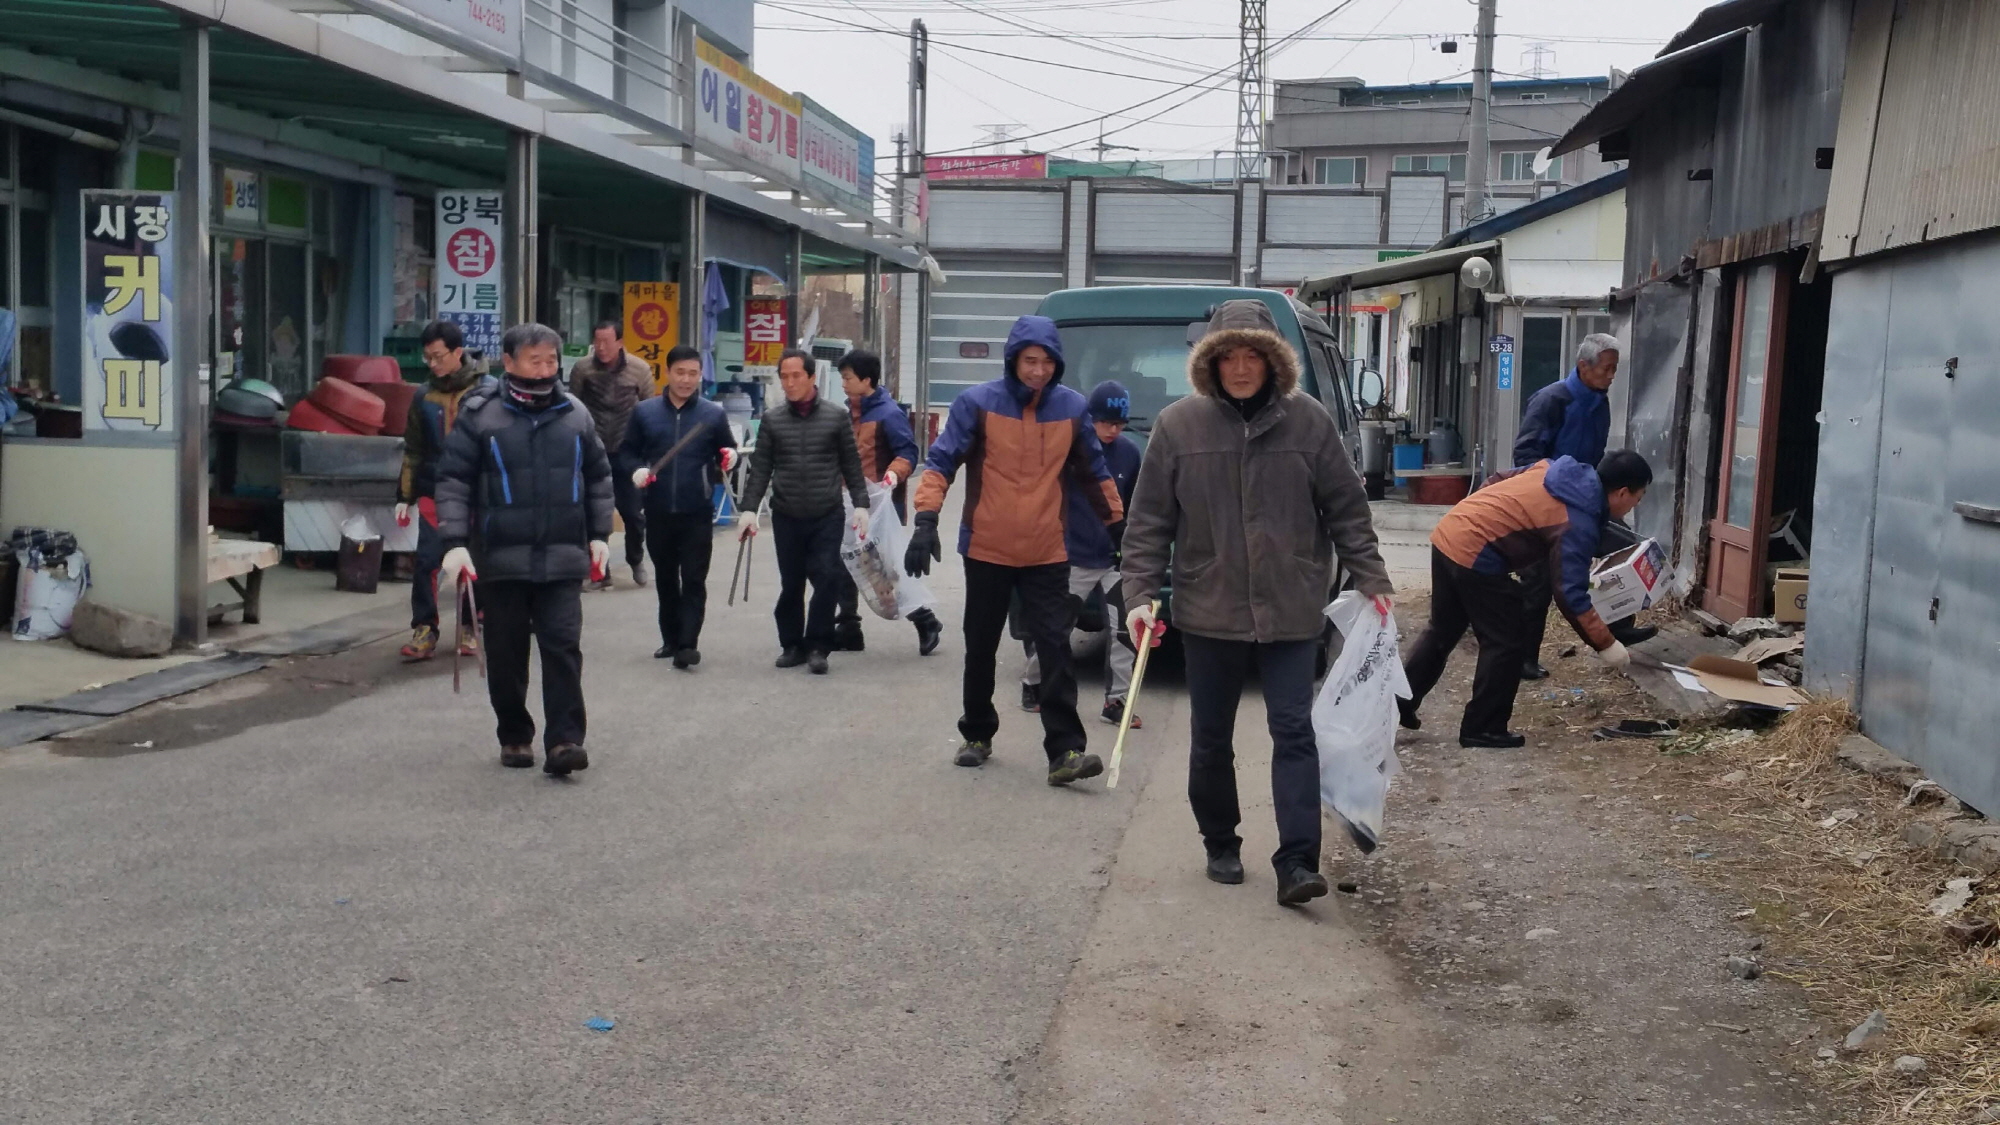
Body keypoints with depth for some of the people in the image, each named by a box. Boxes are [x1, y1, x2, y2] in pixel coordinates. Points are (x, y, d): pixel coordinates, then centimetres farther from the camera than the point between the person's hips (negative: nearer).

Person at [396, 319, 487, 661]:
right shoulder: (425, 398, 8)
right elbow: (413, 450, 14)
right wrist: (404, 497, 12)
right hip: (433, 492, 2)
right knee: (426, 561, -6)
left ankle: (470, 629, 19)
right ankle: (424, 632, 0)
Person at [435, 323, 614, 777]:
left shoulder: (575, 414, 6)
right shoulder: (479, 414, -4)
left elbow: (599, 477, 15)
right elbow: (453, 481, -4)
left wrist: (599, 534, 10)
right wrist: (455, 542, -13)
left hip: (563, 557, 1)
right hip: (501, 558, -1)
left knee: (563, 647, -4)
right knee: (506, 653, 8)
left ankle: (564, 740, -3)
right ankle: (515, 736, 22)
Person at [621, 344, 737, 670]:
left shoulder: (714, 414, 3)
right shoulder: (644, 411, 4)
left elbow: (727, 451, 11)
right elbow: (627, 451, 11)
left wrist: (730, 459, -12)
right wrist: (636, 470, -9)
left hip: (698, 513, -2)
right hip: (658, 512, 2)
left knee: (694, 581, -5)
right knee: (666, 579, 13)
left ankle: (688, 643, -7)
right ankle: (670, 639, 24)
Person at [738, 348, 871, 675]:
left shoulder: (836, 416, 3)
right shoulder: (772, 420, 6)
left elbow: (851, 465, 5)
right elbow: (760, 468, 5)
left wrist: (861, 504, -2)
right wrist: (750, 508, -3)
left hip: (827, 516, -1)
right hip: (786, 517, 1)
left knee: (827, 580, -9)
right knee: (790, 584, 7)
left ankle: (817, 646, 3)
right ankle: (791, 644, 20)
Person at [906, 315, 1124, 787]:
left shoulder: (1071, 407, 2)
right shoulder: (977, 403, -8)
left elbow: (1094, 470, 14)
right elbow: (941, 461, -7)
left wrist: (1116, 521, 16)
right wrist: (926, 521, -17)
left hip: (1047, 554, 1)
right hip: (987, 550, -1)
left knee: (1056, 648, -7)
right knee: (981, 649, 11)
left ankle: (1065, 751, -9)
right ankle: (977, 735, 28)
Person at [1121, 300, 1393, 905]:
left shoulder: (1308, 420, -1)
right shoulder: (1179, 425, -2)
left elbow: (1347, 508, 5)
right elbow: (1150, 520, 1)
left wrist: (1373, 581, 4)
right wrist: (1140, 594, -5)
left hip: (1292, 609, -1)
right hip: (1209, 610, 1)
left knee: (1293, 731, -5)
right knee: (1211, 738, 11)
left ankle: (1296, 862, -4)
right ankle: (1221, 845, 29)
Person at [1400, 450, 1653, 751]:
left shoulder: (1556, 470, 10)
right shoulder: (1578, 523, -14)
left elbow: (1497, 482, 22)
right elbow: (1571, 594, -17)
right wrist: (1606, 644, -10)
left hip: (1447, 534, 9)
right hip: (1474, 556, -9)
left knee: (1442, 631, 21)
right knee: (1505, 641, 4)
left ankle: (1398, 701, 26)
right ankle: (1482, 729, 10)